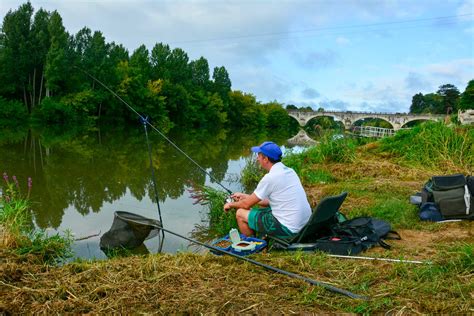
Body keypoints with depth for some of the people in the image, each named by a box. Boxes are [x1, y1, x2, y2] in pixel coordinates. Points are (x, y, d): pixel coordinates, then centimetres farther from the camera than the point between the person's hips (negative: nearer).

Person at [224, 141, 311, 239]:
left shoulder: (270, 178, -17)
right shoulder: (289, 171, 7)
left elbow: (247, 204, -7)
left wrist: (231, 204, 13)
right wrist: (246, 196, 24)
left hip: (288, 229, -9)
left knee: (240, 213, 2)